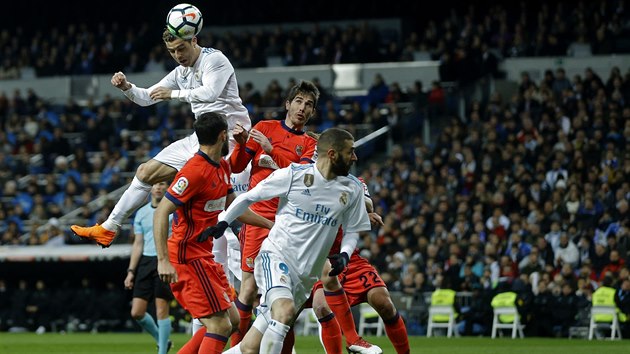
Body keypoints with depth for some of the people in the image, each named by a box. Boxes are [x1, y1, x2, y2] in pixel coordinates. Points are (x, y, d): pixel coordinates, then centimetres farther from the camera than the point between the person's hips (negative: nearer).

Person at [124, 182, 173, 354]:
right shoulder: (141, 213, 13)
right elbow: (138, 244, 16)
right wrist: (131, 271, 10)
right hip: (146, 261, 5)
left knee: (161, 311, -7)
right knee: (137, 312, 0)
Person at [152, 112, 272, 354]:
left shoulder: (222, 167, 10)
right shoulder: (195, 171, -19)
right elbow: (161, 213, -23)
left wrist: (272, 225, 26)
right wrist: (163, 260, -29)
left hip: (205, 256, 10)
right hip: (188, 258, -10)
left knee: (232, 321, 12)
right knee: (220, 326, -13)